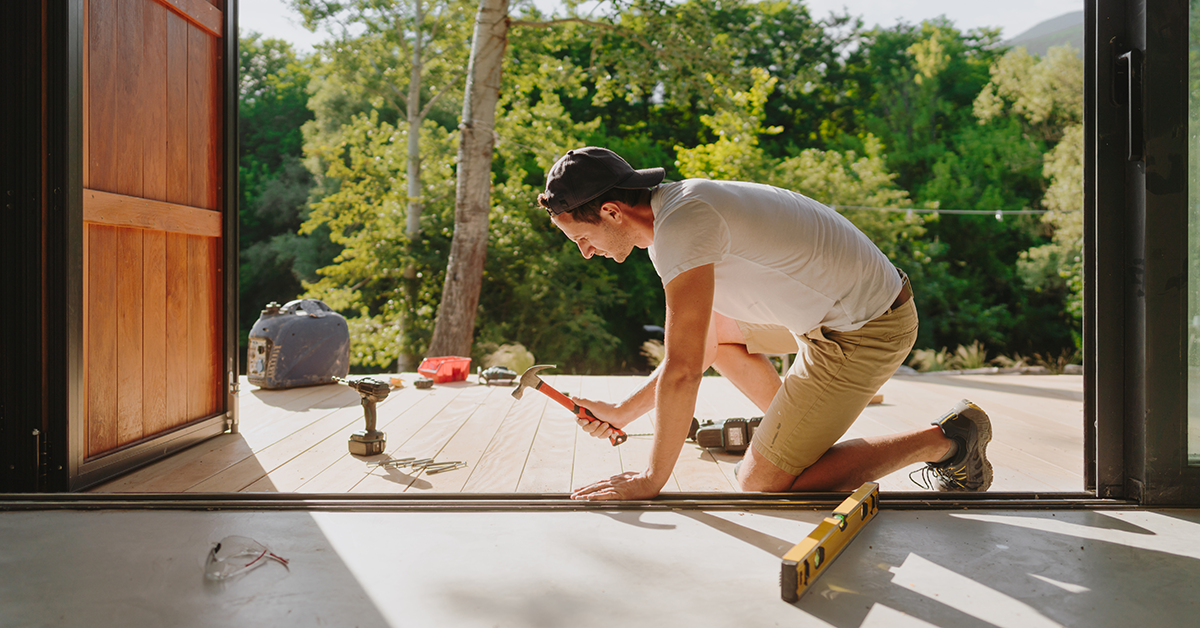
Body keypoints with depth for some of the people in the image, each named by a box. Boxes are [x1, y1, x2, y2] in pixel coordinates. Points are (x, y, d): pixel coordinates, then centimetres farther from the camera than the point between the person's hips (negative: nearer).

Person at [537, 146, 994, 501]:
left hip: (864, 333, -9)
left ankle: (944, 442, 3)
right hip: (836, 306, 9)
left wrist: (651, 480, -12)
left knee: (763, 483, -2)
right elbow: (700, 350, 15)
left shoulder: (680, 227, -23)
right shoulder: (677, 211, 8)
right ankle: (800, 437, 23)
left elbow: (682, 370, -24)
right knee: (711, 328, 20)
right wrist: (623, 412, 14)